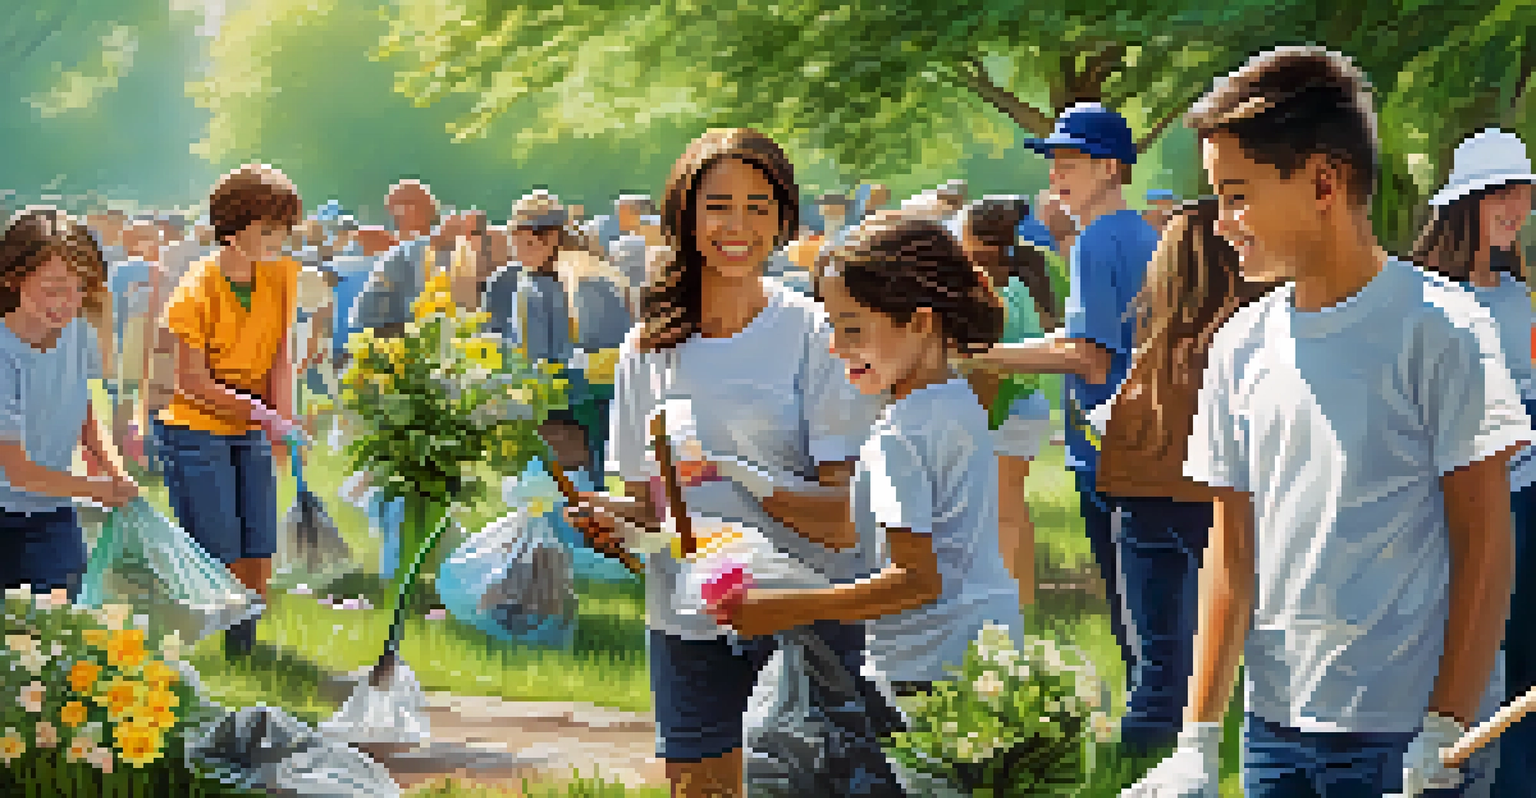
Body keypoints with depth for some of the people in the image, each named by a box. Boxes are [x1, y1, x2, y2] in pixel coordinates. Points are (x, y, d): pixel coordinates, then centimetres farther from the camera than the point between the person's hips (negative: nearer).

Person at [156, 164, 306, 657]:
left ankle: (244, 645, 16)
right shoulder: (197, 291, -17)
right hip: (195, 432, -6)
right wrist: (259, 412, -20)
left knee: (259, 555, 4)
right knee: (217, 559, -8)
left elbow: (281, 355, 1)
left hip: (250, 433, 6)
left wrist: (282, 416, -11)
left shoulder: (280, 276, 1)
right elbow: (193, 382, -16)